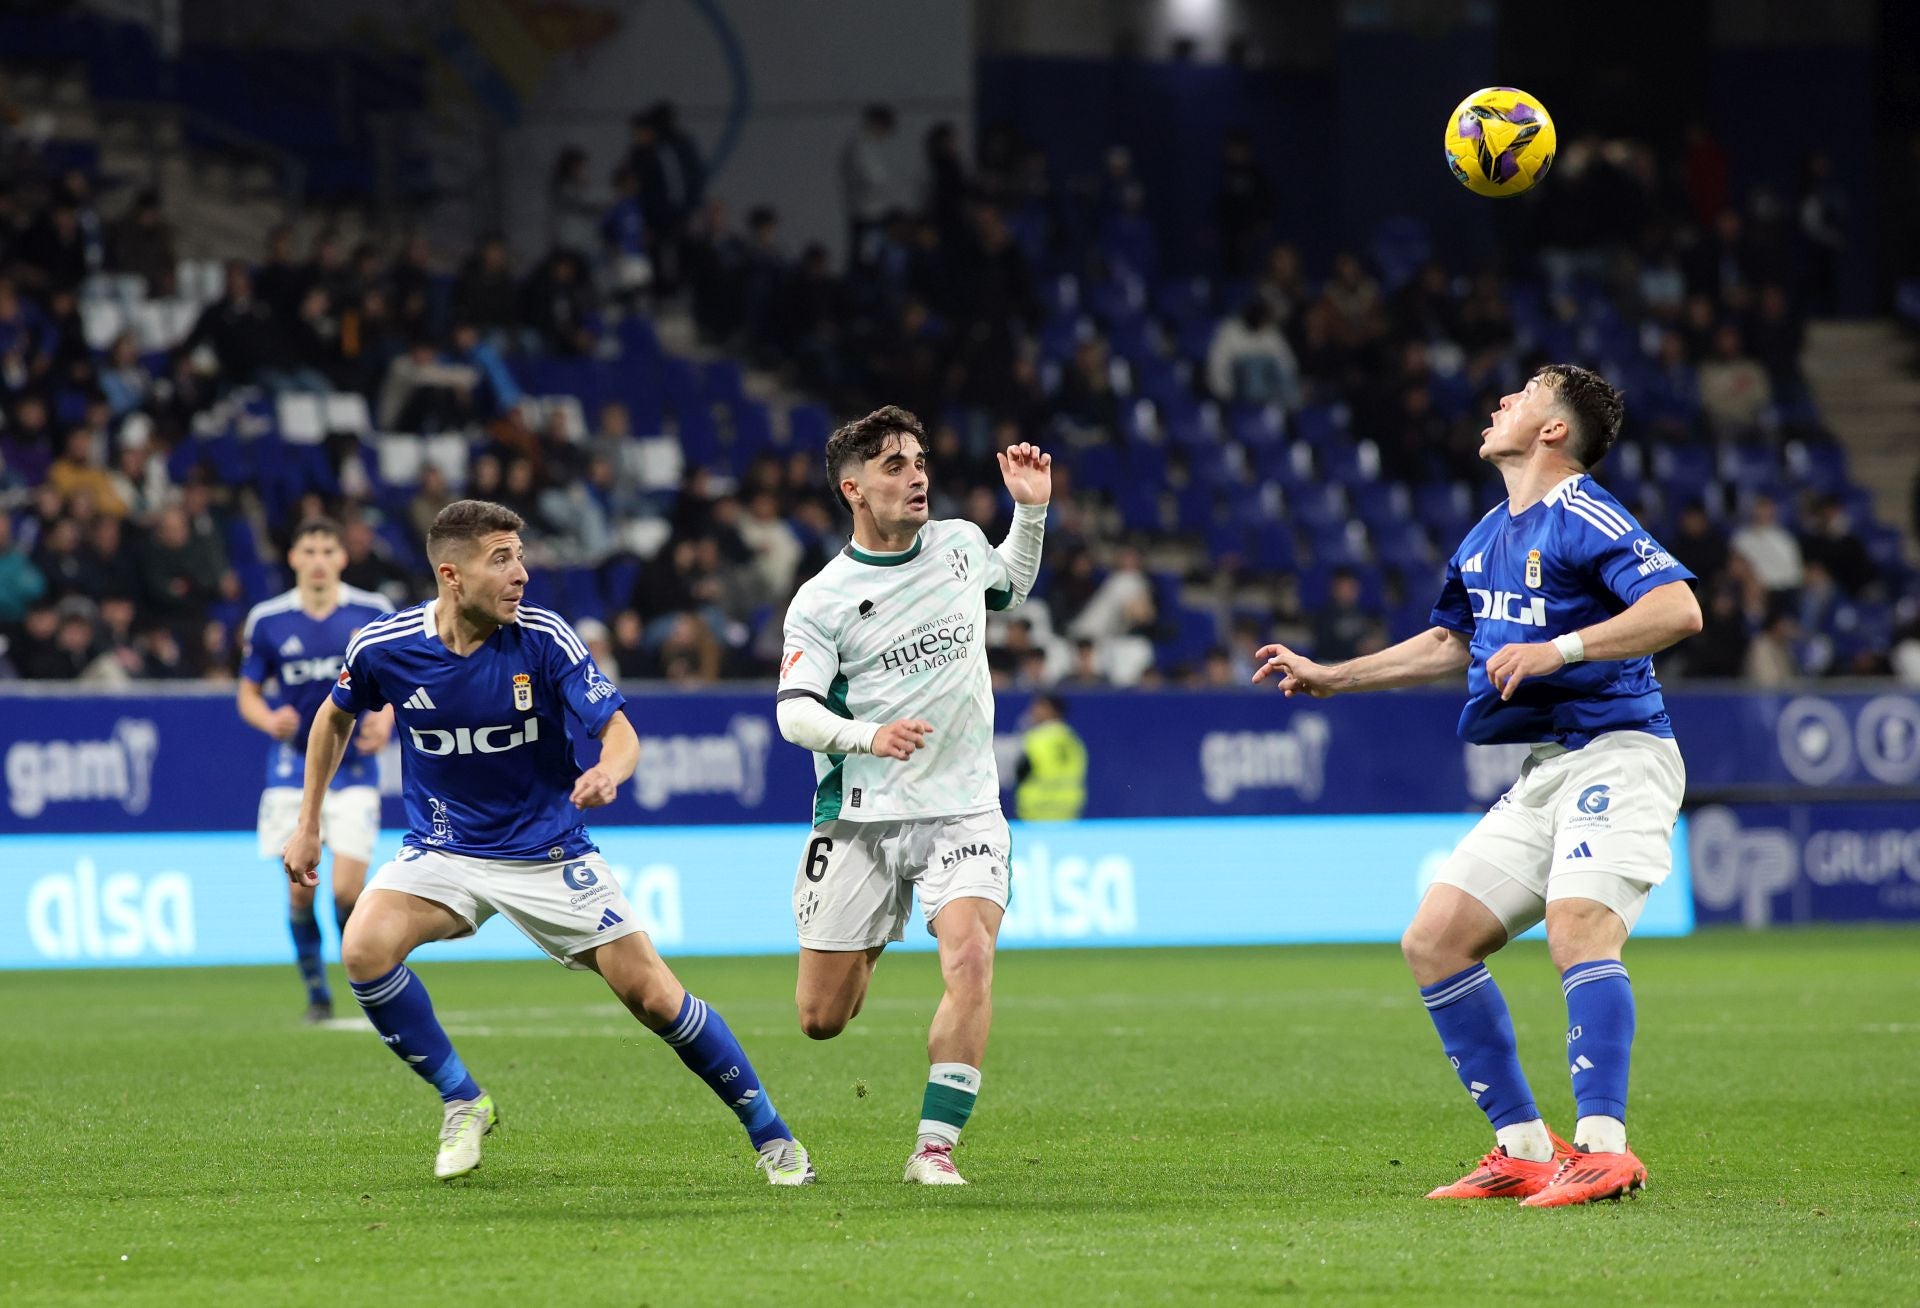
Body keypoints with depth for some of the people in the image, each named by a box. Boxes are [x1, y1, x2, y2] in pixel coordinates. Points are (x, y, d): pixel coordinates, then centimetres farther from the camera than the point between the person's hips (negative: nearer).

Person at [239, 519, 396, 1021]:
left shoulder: (372, 613, -2)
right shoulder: (267, 620, -1)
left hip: (354, 768, -1)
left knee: (348, 890, -11)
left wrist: (385, 718, -11)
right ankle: (315, 990, 15)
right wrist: (270, 720, -15)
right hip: (293, 768, 1)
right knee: (300, 889, -4)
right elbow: (248, 693, 7)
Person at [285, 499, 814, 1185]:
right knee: (364, 948, -26)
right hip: (443, 851, 1)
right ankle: (462, 1101, -6)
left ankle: (770, 1133, 12)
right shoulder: (384, 647, -12)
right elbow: (335, 717, 9)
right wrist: (308, 825, 11)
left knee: (652, 994, -6)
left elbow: (620, 732, -17)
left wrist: (608, 771, -41)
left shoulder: (544, 638, -17)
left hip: (550, 853, -1)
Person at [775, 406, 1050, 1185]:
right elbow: (794, 712, -14)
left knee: (969, 960, -26)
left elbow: (1012, 584, 29)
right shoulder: (822, 601, -7)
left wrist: (1031, 512, 12)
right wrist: (866, 736, -33)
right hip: (861, 818, -1)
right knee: (822, 1019, 3)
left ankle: (936, 1147, -19)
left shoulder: (960, 544, 5)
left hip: (964, 809, 1)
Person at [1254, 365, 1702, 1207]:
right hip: (1544, 773, 10)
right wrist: (1330, 678, 34)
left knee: (1577, 926, -30)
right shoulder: (1488, 538, 18)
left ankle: (1603, 1148, -37)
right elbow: (1451, 643, 34)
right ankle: (1525, 1148, 5)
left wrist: (1558, 648, -28)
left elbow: (1678, 608, -23)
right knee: (1434, 942, 3)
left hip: (1616, 753, -10)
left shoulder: (1585, 520, -10)